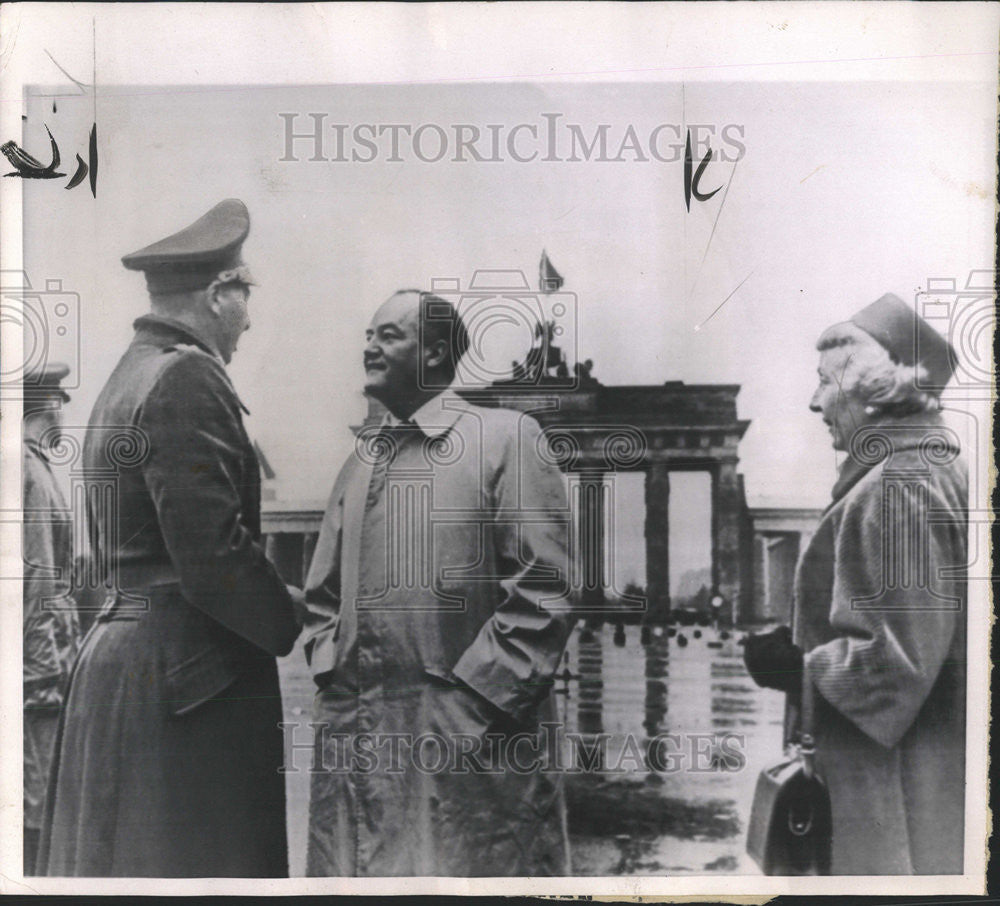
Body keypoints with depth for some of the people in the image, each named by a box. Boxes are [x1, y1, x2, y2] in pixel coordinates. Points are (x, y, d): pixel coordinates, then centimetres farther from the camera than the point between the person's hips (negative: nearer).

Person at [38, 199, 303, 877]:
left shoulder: (127, 377, 15)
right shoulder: (188, 377, -14)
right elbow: (213, 556, -21)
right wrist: (301, 629, -7)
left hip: (120, 649, 10)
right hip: (189, 672, -10)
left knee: (120, 858, 16)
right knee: (199, 859, -2)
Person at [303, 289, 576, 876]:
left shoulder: (505, 437, -2)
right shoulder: (362, 460, 17)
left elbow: (543, 593, -9)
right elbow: (323, 593, 22)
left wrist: (473, 701, -13)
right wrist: (331, 677, 6)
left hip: (469, 740, -5)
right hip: (355, 738, 6)